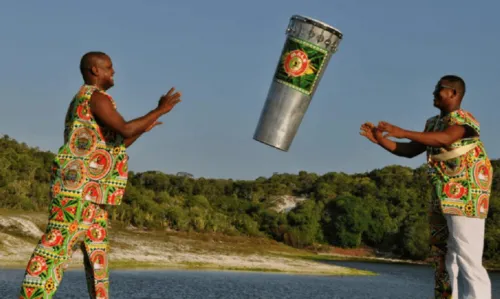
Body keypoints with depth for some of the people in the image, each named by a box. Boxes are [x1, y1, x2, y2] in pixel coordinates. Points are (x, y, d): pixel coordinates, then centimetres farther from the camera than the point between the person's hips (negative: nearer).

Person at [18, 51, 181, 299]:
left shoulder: (87, 101, 25)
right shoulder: (95, 96, -7)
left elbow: (114, 148, 29)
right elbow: (125, 130, -19)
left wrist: (143, 128, 31)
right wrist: (160, 110, -10)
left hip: (91, 194, 11)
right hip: (76, 188, -11)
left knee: (97, 249, 10)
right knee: (57, 243, -14)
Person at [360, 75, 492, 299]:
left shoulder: (463, 119, -10)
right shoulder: (433, 123, 16)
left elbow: (444, 139, -30)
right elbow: (410, 151, 16)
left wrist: (403, 132, -35)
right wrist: (380, 140, 2)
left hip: (465, 198, -9)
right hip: (442, 199, 9)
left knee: (467, 260, -16)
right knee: (443, 260, 10)